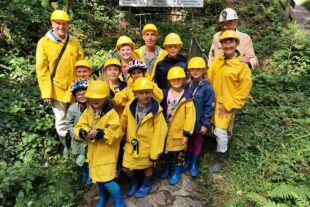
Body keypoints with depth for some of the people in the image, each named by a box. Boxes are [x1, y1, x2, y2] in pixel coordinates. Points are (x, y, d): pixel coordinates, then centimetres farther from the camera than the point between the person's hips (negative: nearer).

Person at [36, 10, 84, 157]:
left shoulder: (74, 42, 2)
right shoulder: (44, 43, -5)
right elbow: (41, 70, -7)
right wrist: (46, 92, -12)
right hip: (57, 89, -2)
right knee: (61, 121, 7)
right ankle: (66, 147, 28)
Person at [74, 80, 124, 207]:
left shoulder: (111, 113, -19)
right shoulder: (87, 111, 0)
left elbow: (114, 133, -24)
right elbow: (79, 127, -2)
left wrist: (99, 134, -32)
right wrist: (83, 132, -24)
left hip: (107, 152, -7)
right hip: (93, 150, 7)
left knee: (106, 179, -8)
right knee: (97, 176, 22)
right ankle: (103, 197, 51)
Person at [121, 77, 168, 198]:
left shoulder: (156, 110, -21)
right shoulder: (130, 107, -10)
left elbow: (159, 132, -17)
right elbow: (123, 124, 5)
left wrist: (155, 152, -14)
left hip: (148, 146, -3)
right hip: (131, 144, 3)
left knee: (147, 168, 20)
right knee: (126, 169, 14)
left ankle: (147, 185, 51)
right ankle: (134, 181, 47)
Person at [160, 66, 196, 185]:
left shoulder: (187, 97, -15)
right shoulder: (165, 95, -2)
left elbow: (190, 116, -16)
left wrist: (187, 133, -16)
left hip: (179, 132, -4)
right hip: (165, 130, 4)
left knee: (179, 153, 14)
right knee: (166, 151, 22)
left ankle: (177, 172, 36)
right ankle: (167, 168, 46)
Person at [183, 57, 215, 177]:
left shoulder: (207, 88, -15)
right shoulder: (187, 85, -2)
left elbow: (209, 107, -13)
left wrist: (205, 124, -12)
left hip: (198, 122, -3)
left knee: (197, 141, 16)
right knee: (188, 141, 19)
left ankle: (194, 164, 33)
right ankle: (187, 161, 39)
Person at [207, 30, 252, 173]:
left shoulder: (242, 65, -13)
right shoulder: (217, 61, 1)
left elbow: (244, 90, -11)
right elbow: (209, 79, 8)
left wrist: (228, 106, -12)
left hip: (227, 104, -5)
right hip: (213, 101, 5)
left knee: (221, 132, -1)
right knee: (218, 130, 15)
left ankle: (220, 160, 18)